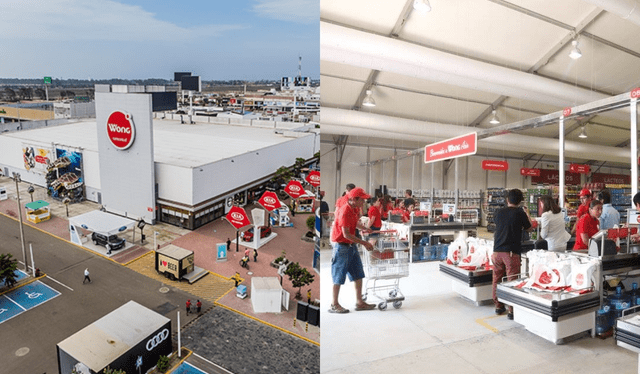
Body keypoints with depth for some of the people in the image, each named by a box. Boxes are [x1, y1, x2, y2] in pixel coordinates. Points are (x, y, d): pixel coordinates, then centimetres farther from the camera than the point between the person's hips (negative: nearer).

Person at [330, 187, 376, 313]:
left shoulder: (354, 209, 7)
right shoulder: (344, 211, -22)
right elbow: (346, 234, -25)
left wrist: (363, 228, 15)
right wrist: (364, 243, -21)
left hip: (352, 246, 9)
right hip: (342, 246, -9)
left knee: (358, 275, 11)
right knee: (339, 277, 0)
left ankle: (359, 303, 20)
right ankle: (334, 305, 12)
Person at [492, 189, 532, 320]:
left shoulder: (499, 212, 7)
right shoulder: (520, 213, -4)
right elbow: (529, 228, 10)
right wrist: (527, 214, 25)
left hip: (497, 250, 4)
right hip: (511, 252, -4)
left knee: (497, 280, 13)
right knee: (512, 280, 0)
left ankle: (498, 306, 24)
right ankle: (512, 310, 1)